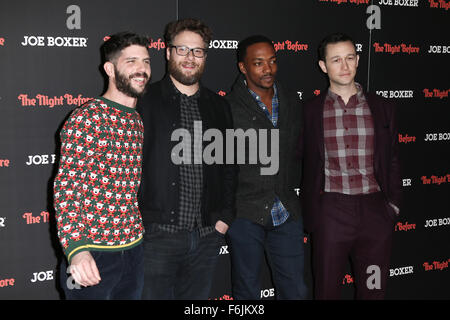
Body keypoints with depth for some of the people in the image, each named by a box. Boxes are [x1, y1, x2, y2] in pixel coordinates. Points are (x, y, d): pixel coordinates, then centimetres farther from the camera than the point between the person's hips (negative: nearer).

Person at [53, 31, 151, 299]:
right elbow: (65, 186, -17)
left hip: (135, 250, 7)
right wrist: (76, 249, -28)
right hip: (91, 257, -7)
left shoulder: (139, 121, 9)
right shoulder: (86, 118, -12)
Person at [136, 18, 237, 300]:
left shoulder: (218, 106, 12)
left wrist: (225, 217, 8)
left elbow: (228, 167, 16)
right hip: (157, 234, -4)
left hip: (207, 236, 4)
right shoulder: (144, 101, -2)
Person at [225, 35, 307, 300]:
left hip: (287, 215, 4)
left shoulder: (292, 105, 10)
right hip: (246, 214, -4)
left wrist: (293, 187, 11)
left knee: (295, 290, 10)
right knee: (248, 293, 9)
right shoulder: (228, 107, -7)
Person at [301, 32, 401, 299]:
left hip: (375, 211, 1)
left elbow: (393, 162, 13)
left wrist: (393, 204, 6)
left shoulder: (382, 108, 8)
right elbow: (305, 164, 8)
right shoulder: (311, 111, 4)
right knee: (327, 289, 7)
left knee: (374, 290, 9)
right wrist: (310, 214, 2)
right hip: (330, 213, -1)